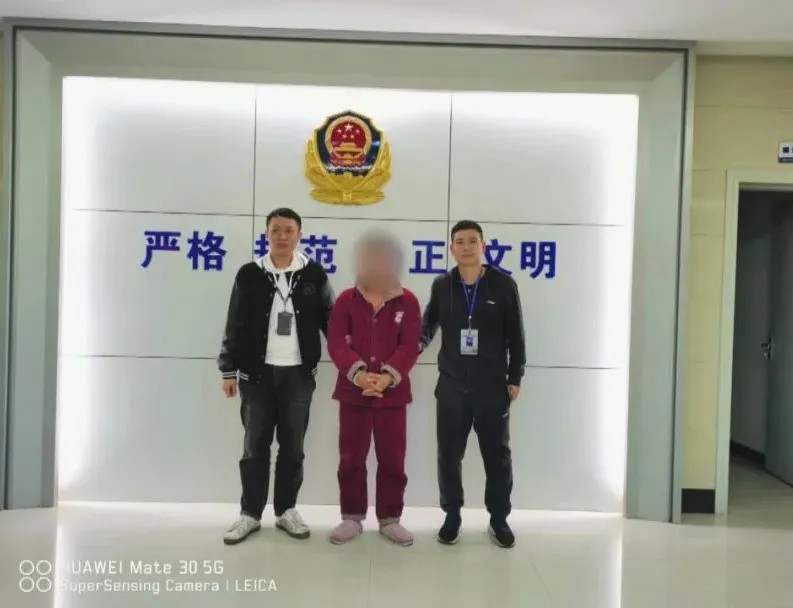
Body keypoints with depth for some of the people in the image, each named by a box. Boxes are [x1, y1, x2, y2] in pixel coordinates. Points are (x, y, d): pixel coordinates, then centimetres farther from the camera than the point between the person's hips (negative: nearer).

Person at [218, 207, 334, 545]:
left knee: (292, 446, 8)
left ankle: (286, 511, 21)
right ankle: (250, 514, 17)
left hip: (299, 374, 0)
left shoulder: (314, 274, 1)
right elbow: (235, 326, 4)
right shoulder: (249, 274, 1)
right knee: (255, 445, 6)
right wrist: (228, 370, 2)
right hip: (257, 372, 0)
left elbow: (329, 320, 7)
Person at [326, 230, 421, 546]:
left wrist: (388, 376, -21)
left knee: (392, 458, 5)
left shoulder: (407, 301, 1)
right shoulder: (346, 299, 2)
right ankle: (352, 518, 20)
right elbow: (335, 341, -6)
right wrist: (358, 373, -22)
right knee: (351, 457, 7)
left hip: (393, 392, 0)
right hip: (353, 391, 1)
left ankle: (390, 519, 19)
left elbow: (410, 346, -6)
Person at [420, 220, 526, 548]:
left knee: (497, 455, 8)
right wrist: (416, 343, -6)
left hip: (492, 387, -1)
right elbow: (429, 323, 13)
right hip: (451, 386, 2)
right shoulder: (442, 286, 3)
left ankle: (499, 519, 24)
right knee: (449, 454, 9)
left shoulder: (503, 285, -2)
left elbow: (515, 336, 1)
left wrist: (515, 378, -1)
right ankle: (452, 516, 25)